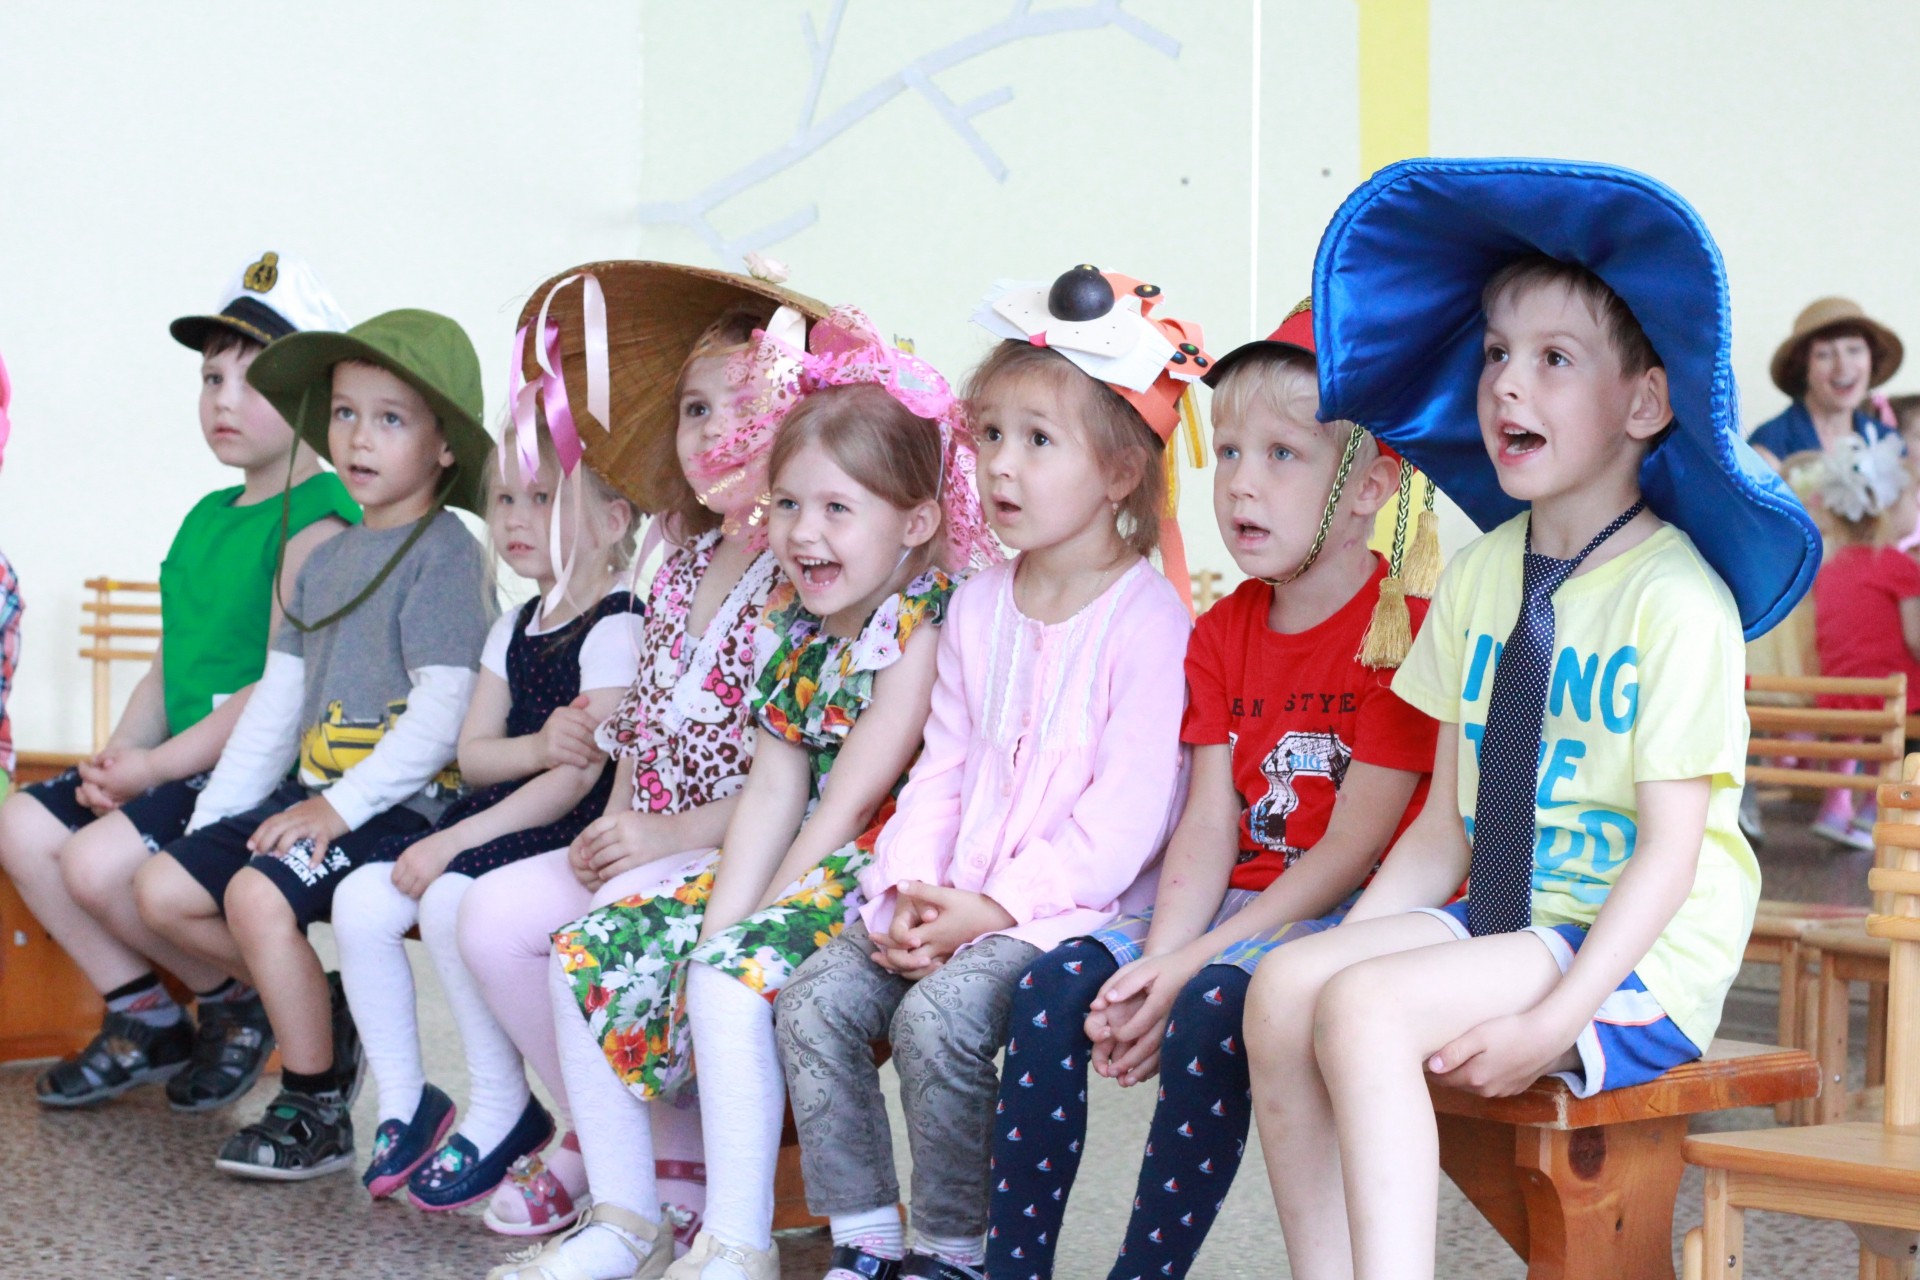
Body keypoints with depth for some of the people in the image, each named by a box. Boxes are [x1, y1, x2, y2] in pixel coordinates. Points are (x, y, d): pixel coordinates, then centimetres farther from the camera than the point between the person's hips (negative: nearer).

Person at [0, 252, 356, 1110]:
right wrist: (119, 753, -1)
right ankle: (144, 1019, 8)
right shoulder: (207, 517, 17)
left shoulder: (318, 521, -13)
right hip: (181, 763, 10)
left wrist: (157, 764, -17)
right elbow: (170, 661, 18)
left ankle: (237, 1006, 1)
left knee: (99, 861, -25)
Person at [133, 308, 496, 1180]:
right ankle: (327, 1009, 14)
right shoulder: (327, 558, 16)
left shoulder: (444, 554, -10)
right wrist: (217, 810, 9)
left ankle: (316, 1111, -11)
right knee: (163, 888, 1)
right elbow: (278, 698, 17)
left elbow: (444, 708, -18)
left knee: (258, 894, -27)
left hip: (403, 802, -9)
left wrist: (343, 807, -22)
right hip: (313, 788, 9)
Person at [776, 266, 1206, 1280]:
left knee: (939, 1014, -28)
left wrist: (997, 904, -18)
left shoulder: (1146, 618, -10)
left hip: (1071, 904, -7)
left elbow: (1128, 813, -15)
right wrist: (913, 890, -3)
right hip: (951, 898, 7)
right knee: (814, 996, -9)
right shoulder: (977, 605, 13)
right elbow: (941, 767, 14)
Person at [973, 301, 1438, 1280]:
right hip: (1239, 902, 7)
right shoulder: (1221, 634, 13)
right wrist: (1157, 959, -16)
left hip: (1349, 915, -7)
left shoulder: (1402, 631, -10)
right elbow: (1209, 826, 3)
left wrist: (1191, 963, -20)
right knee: (1056, 983, -14)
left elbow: (1353, 849, -15)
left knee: (1212, 1008, -32)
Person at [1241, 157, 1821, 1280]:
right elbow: (1446, 821, 10)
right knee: (1284, 988, -16)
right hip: (1497, 923, 7)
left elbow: (1670, 852, -15)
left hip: (1640, 956, -7)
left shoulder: (1676, 597, -11)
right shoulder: (1480, 575, 9)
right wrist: (1356, 938, -4)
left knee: (1362, 1009, -27)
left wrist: (1553, 1022, -24)